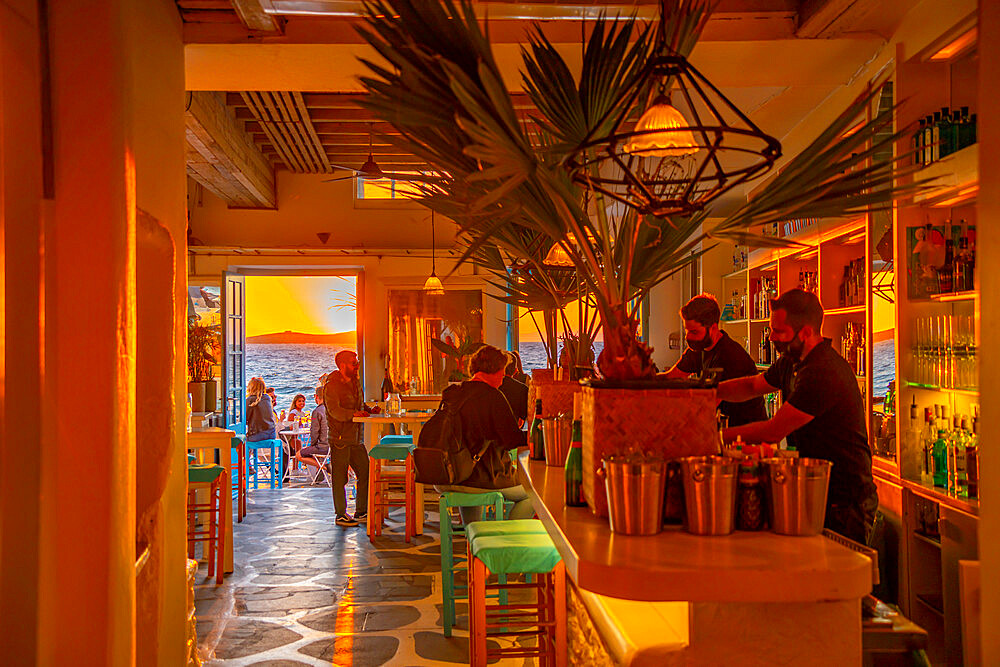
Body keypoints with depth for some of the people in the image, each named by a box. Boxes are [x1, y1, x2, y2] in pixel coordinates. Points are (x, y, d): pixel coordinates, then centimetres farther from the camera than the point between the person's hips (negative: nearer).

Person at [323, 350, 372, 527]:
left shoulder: (355, 381, 15)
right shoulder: (331, 385, -10)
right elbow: (334, 411, -21)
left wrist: (368, 410, 5)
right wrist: (353, 414, -31)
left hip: (356, 438, 8)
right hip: (339, 439, -8)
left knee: (365, 474, 9)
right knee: (340, 479, 0)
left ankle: (361, 512, 20)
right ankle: (341, 515, 10)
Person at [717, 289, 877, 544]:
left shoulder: (824, 374, -26)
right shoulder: (792, 362, 6)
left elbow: (773, 432, -23)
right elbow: (753, 386, 21)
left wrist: (721, 435, -14)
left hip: (844, 501, -9)